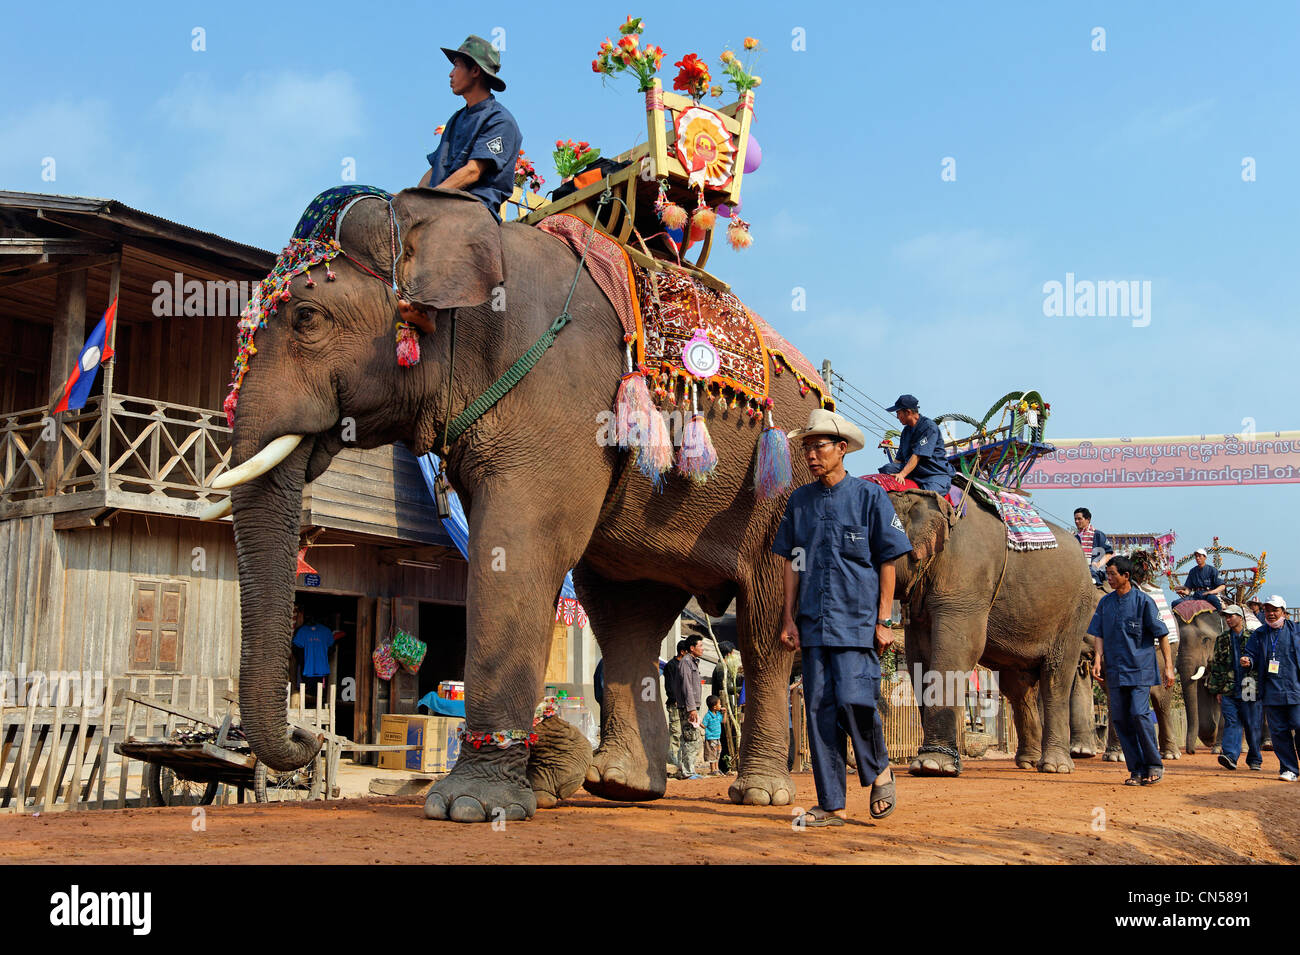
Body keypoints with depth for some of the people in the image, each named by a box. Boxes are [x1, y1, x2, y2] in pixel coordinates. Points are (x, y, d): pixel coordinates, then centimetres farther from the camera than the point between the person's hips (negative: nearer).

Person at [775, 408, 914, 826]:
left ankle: (879, 770, 12)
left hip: (857, 619, -4)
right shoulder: (799, 501, 12)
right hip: (813, 623, 4)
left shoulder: (870, 496, 0)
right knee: (820, 709, 1)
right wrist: (789, 619, 7)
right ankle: (831, 805, 8)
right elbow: (792, 563, 15)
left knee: (853, 700, -17)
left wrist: (883, 621, -6)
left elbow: (886, 562, 0)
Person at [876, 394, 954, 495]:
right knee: (886, 468, -16)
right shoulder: (906, 430, 18)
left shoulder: (929, 427, -11)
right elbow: (899, 459, 18)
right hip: (914, 472, 7)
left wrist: (902, 474, -30)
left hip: (937, 473, -7)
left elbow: (917, 456, -22)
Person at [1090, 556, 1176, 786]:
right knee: (1120, 719, 1)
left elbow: (1162, 634, -3)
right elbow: (1099, 635, 11)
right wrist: (1098, 659, -4)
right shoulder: (1105, 602, 10)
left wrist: (1168, 666, -7)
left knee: (1139, 714, -14)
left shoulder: (1143, 601, -5)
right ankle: (1137, 770, 8)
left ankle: (1155, 765, 2)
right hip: (1115, 670, 5)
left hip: (1140, 668, -5)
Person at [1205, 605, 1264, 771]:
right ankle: (1230, 756, -18)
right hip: (1228, 690, 2)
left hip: (1249, 690, -2)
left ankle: (1255, 759, 15)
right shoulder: (1221, 640, 13)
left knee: (1252, 726, 3)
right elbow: (1216, 665, 13)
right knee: (1231, 723, -8)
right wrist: (1218, 690, 8)